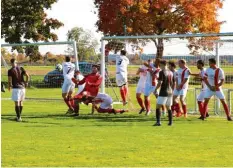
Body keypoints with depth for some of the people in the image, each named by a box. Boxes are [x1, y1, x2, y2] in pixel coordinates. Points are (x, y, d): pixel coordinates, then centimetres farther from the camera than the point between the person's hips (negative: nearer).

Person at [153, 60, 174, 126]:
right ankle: (170, 122, 15)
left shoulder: (162, 72, -11)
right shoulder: (170, 72, 10)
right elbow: (173, 83, 15)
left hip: (163, 92, -7)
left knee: (158, 107, -4)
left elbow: (160, 83, -17)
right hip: (170, 92, 7)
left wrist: (155, 90, -6)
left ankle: (158, 121, -13)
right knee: (168, 107, 15)